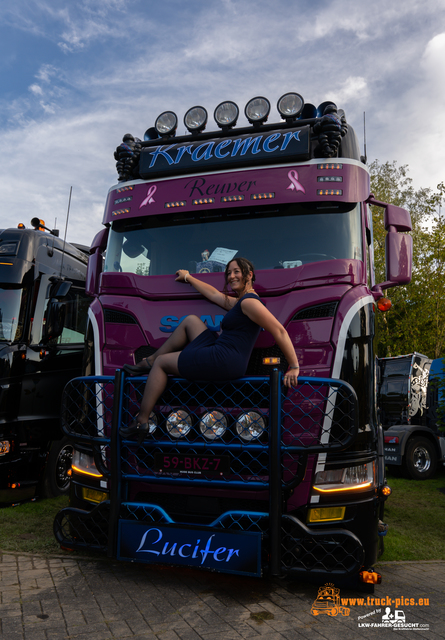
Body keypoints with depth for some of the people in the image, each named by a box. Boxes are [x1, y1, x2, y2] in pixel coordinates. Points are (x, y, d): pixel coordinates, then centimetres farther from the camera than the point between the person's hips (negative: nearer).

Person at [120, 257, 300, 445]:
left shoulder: (249, 302, -13)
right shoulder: (237, 302, 18)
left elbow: (279, 331, -19)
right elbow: (213, 293, 32)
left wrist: (294, 367, -20)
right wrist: (188, 278, 42)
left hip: (224, 362, -10)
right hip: (221, 355, 10)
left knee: (161, 362, 3)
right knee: (190, 320, 22)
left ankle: (141, 421, 5)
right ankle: (150, 362, 25)